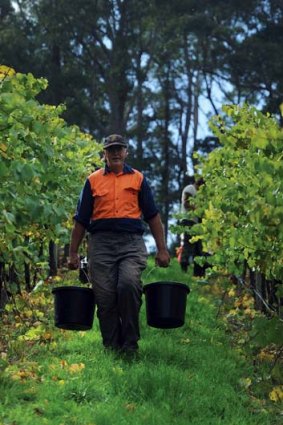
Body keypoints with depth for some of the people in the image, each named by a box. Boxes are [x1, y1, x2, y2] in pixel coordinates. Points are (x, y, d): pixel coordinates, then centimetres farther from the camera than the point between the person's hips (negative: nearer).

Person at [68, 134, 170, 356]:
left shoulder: (138, 179, 13)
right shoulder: (93, 180, 13)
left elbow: (153, 216, 12)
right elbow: (81, 219, 13)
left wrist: (162, 249, 5)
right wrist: (73, 252, 9)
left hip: (131, 242, -1)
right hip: (101, 243, 1)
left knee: (129, 285, -22)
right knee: (105, 298, -1)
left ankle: (130, 342, -9)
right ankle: (111, 346, 11)